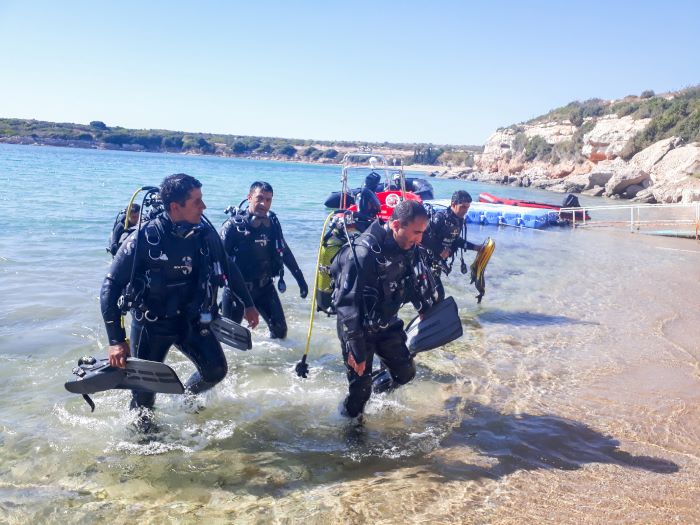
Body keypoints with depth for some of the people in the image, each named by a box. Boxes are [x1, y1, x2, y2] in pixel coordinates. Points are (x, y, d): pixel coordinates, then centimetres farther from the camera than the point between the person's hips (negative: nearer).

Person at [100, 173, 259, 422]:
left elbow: (229, 269, 7)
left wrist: (249, 305, 14)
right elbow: (111, 287, -20)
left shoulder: (205, 234, -11)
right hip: (151, 325, -4)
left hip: (191, 320, 4)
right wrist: (116, 341, -24)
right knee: (144, 390, 0)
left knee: (216, 371, 4)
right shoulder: (143, 239, -24)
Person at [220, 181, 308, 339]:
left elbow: (285, 252, 10)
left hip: (264, 287, 4)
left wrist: (300, 279, 12)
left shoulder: (272, 223, -2)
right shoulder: (233, 225, -16)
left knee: (280, 329, 6)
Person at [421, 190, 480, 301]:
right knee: (439, 293, -8)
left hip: (440, 260, 8)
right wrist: (440, 250, -26)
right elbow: (423, 236, -31)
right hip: (429, 258, -8)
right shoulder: (440, 217, -26)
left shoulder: (459, 220, 1)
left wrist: (475, 247, 12)